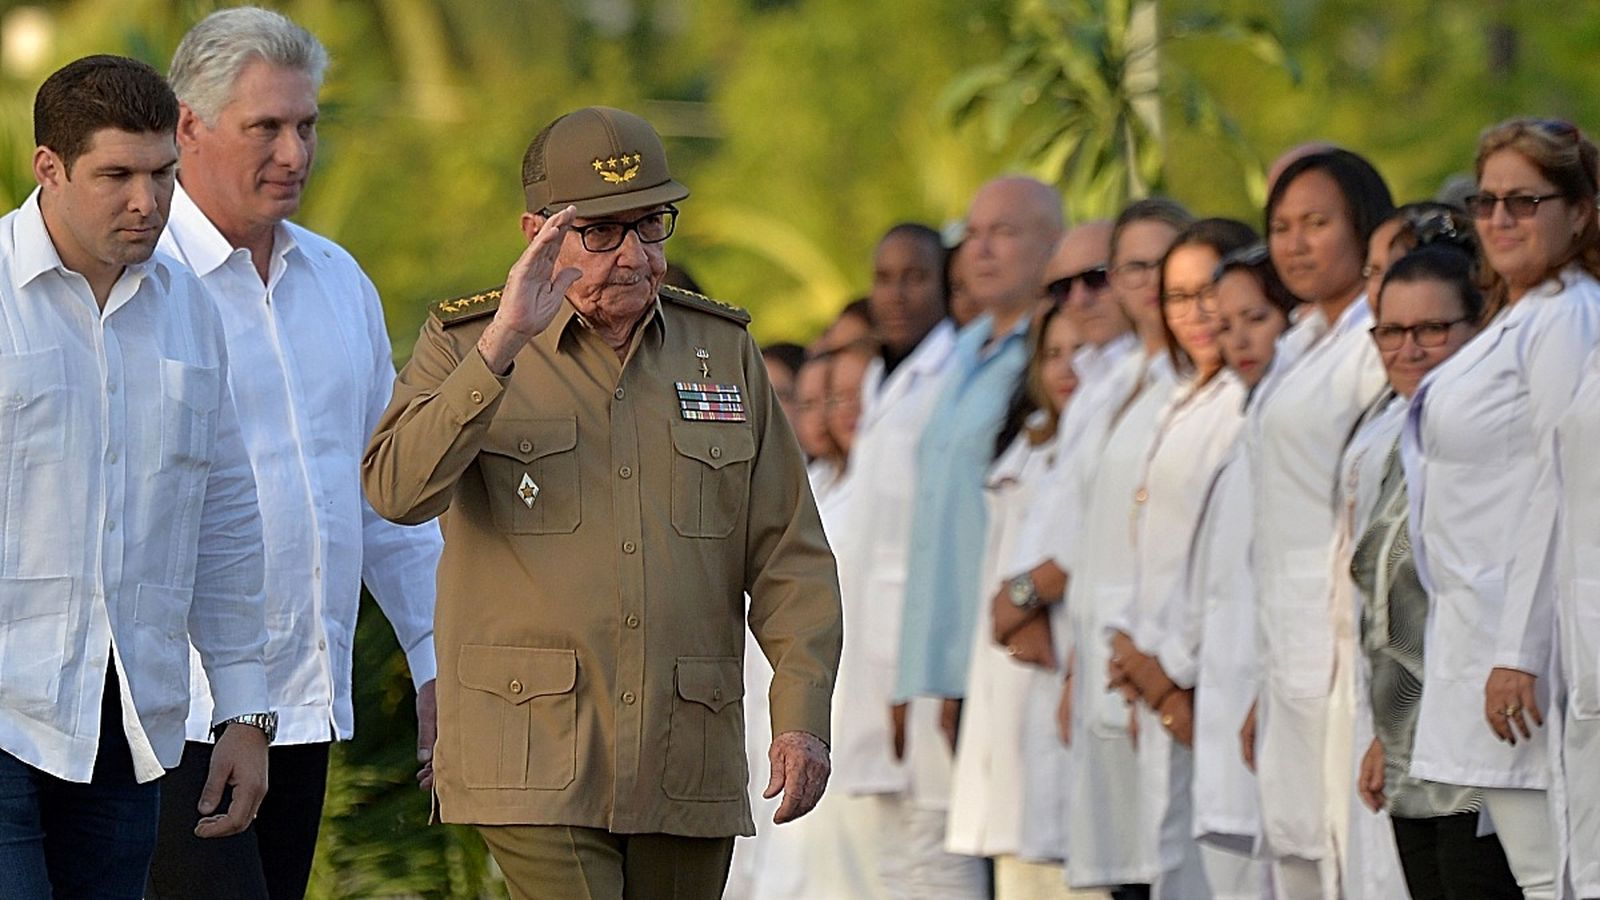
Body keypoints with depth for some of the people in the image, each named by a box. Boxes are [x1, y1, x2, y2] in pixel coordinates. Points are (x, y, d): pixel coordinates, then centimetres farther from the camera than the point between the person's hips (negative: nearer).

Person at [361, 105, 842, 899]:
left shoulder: (724, 351, 11)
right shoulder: (465, 346, 2)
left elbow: (787, 557, 11)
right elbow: (398, 490, -18)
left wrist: (802, 715, -1)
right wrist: (503, 343, -26)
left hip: (687, 767, 4)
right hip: (537, 766, -4)